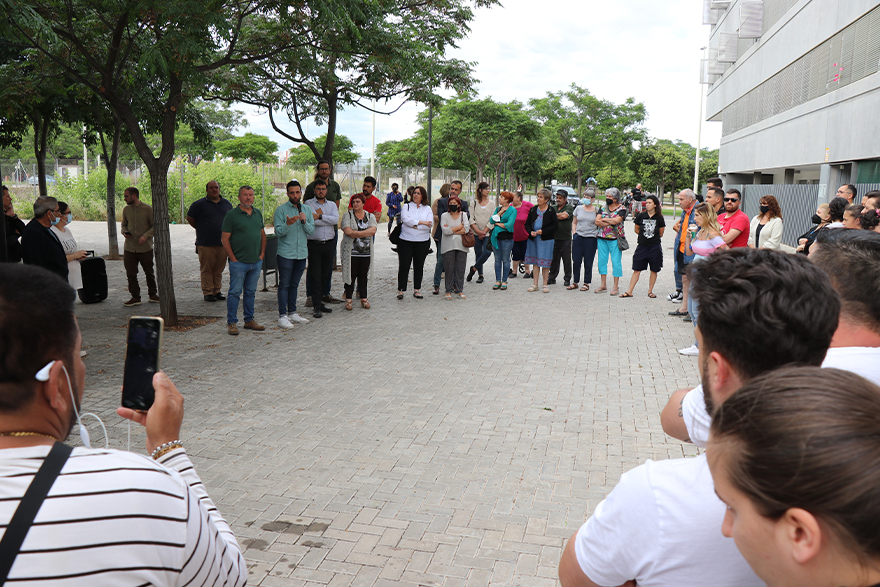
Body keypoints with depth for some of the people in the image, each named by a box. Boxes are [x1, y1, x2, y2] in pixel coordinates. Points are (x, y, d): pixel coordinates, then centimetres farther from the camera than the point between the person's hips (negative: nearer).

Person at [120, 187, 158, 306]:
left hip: (145, 247, -3)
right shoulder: (126, 210, 8)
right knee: (131, 274, 2)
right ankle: (135, 297, 11)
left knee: (149, 273, 8)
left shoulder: (147, 209, -5)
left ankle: (153, 294, 23)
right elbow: (124, 224, 21)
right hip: (129, 247, 4)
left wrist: (146, 236, -16)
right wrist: (124, 232, -1)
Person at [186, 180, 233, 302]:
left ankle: (217, 291, 17)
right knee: (206, 269, -1)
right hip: (205, 244, -3)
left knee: (219, 269, 7)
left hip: (222, 243, 3)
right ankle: (208, 292, 7)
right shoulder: (199, 204, 0)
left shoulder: (227, 204, 12)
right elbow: (190, 218, 8)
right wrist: (201, 230, 9)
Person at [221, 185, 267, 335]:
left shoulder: (258, 214, 12)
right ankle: (231, 323, 5)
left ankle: (249, 320, 21)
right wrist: (233, 258, -11)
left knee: (251, 292, 13)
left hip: (256, 262, 6)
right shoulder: (232, 215, -6)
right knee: (235, 292, -2)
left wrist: (262, 253, 8)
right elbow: (224, 238, -8)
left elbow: (263, 235, 19)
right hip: (239, 262, -5)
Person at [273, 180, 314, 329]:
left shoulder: (307, 210, 11)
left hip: (302, 253, 5)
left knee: (294, 284, 13)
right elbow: (278, 232, -10)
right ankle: (282, 316, 0)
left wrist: (304, 221, -15)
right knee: (284, 284, -3)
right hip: (286, 253, -5)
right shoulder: (281, 209, -4)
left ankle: (292, 312, 22)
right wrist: (288, 224, -28)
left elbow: (311, 230, 4)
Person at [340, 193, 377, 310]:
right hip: (351, 252, -2)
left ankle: (364, 298, 15)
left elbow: (373, 231, -8)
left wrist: (355, 233, -14)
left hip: (366, 252, 2)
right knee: (351, 275, 0)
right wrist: (366, 233, -11)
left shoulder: (370, 216, 9)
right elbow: (347, 231, -13)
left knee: (363, 276, 7)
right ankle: (348, 299, 8)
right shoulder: (347, 215, 2)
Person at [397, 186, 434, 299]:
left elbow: (430, 225, -5)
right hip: (406, 241, -1)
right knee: (404, 266, -3)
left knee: (419, 267, 7)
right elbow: (406, 220, -12)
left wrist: (414, 225, -13)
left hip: (422, 242, 1)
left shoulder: (428, 209, 8)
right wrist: (421, 222, -13)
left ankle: (417, 290, 15)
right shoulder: (406, 207, 7)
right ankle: (400, 290, 2)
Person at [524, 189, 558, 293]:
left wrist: (542, 231, -15)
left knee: (545, 263, -1)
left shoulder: (551, 211, -3)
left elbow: (555, 226, -6)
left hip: (546, 240, -4)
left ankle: (546, 284, 9)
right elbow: (527, 224, 12)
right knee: (535, 262, 7)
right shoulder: (533, 210, 9)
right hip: (533, 238, 4)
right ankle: (535, 284, 14)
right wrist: (531, 232, -8)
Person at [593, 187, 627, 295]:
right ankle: (603, 285, 16)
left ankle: (616, 286, 3)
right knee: (602, 260, 7)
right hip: (602, 238, 5)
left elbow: (617, 220, -20)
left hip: (615, 239, -5)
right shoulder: (603, 207, 10)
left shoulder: (622, 208, -3)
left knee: (616, 262, -3)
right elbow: (597, 222, -1)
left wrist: (604, 219, -7)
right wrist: (610, 222, -12)